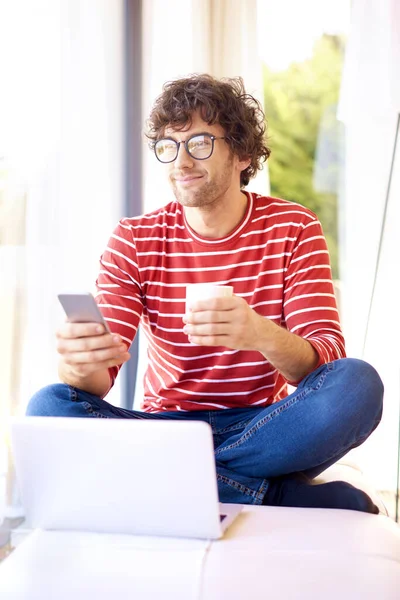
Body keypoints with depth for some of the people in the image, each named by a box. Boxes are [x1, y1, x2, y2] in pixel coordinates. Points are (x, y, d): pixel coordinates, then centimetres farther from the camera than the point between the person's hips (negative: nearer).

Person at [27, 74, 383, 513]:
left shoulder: (293, 229, -2)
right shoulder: (135, 240, 0)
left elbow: (327, 358, -14)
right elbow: (100, 379, -9)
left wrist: (265, 336, -38)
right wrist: (81, 364, -36)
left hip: (266, 427, -1)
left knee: (358, 383, -29)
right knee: (49, 406, -25)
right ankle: (271, 493, -24)